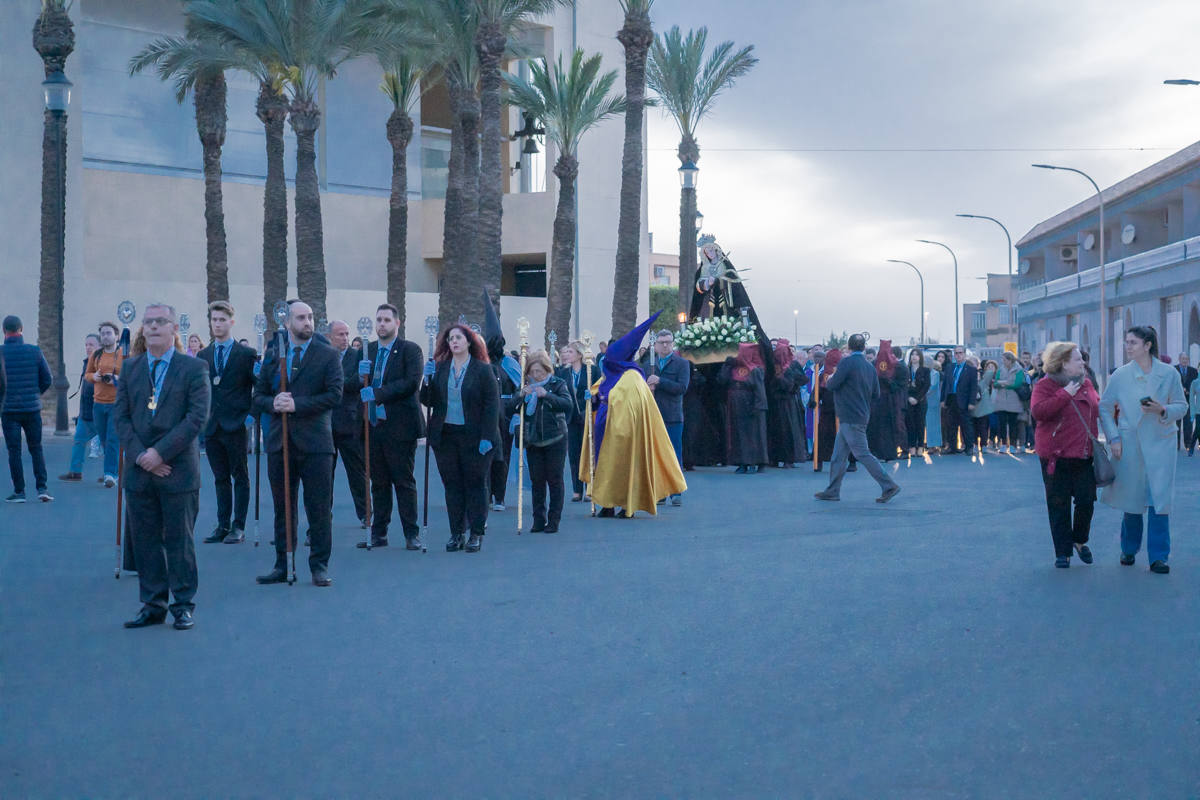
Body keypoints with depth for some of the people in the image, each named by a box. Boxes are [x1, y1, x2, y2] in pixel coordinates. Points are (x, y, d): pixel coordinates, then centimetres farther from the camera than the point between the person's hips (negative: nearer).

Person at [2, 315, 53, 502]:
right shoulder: (35, 351, -3)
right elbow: (47, 379, 1)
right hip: (32, 408, 2)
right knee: (36, 448, 11)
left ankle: (19, 492, 4)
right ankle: (42, 488, 3)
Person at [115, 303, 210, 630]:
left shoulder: (194, 368, -1)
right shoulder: (130, 368, 11)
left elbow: (197, 417, -10)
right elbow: (121, 416, 7)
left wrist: (160, 452, -15)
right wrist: (139, 455, -8)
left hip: (178, 470, -4)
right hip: (139, 470, 4)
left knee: (179, 540, 3)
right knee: (145, 540, 8)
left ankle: (183, 605, 13)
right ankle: (153, 605, 17)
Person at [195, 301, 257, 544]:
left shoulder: (247, 354, -1)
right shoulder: (202, 356, 11)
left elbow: (258, 387, -2)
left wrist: (250, 414, -11)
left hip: (236, 425, -4)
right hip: (212, 426, 4)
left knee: (240, 477, 2)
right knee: (220, 478, 10)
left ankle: (238, 527, 6)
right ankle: (223, 525, 16)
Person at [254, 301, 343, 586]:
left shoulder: (328, 355, 1)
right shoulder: (272, 356, 11)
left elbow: (334, 395, -9)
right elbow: (258, 396, 12)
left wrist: (297, 405, -15)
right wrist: (273, 404, -11)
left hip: (315, 442, -3)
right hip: (279, 442, 4)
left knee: (319, 508, 0)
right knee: (282, 508, 10)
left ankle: (319, 566, 9)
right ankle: (282, 565, 19)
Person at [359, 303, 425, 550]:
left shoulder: (410, 349, -3)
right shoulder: (368, 351, 13)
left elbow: (411, 382, -16)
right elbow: (358, 387, 10)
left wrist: (377, 393, -20)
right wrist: (361, 375, -13)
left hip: (399, 427, -5)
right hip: (374, 425, 5)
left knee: (404, 481, 0)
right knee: (378, 482, 10)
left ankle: (412, 534, 6)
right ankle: (378, 534, 15)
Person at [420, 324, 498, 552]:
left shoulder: (482, 369, -3)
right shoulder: (439, 368, 6)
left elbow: (492, 404, -6)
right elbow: (428, 401, 7)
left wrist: (487, 437, -12)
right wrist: (427, 380, -10)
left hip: (474, 437, -3)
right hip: (445, 436, 3)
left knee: (475, 484, 4)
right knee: (452, 485, 6)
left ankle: (476, 534, 10)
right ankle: (456, 533, 13)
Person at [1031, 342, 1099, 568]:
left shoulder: (1086, 383, 12)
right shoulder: (1045, 385, -6)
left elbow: (1097, 407, 27)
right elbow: (1038, 411, -23)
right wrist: (1065, 394, -22)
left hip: (1085, 454, 5)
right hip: (1056, 455, -4)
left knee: (1086, 500, 1)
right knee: (1059, 505, 2)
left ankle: (1080, 540, 27)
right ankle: (1063, 552, 12)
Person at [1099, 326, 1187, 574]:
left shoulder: (1169, 374, -1)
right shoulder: (1120, 375, 1)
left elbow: (1182, 406, 6)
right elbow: (1104, 407, 6)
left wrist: (1162, 409, -15)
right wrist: (1113, 438, -3)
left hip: (1161, 444, -1)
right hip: (1130, 444, 1)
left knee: (1160, 499, -5)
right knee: (1131, 498, 8)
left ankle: (1158, 556, 2)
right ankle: (1129, 549, 25)